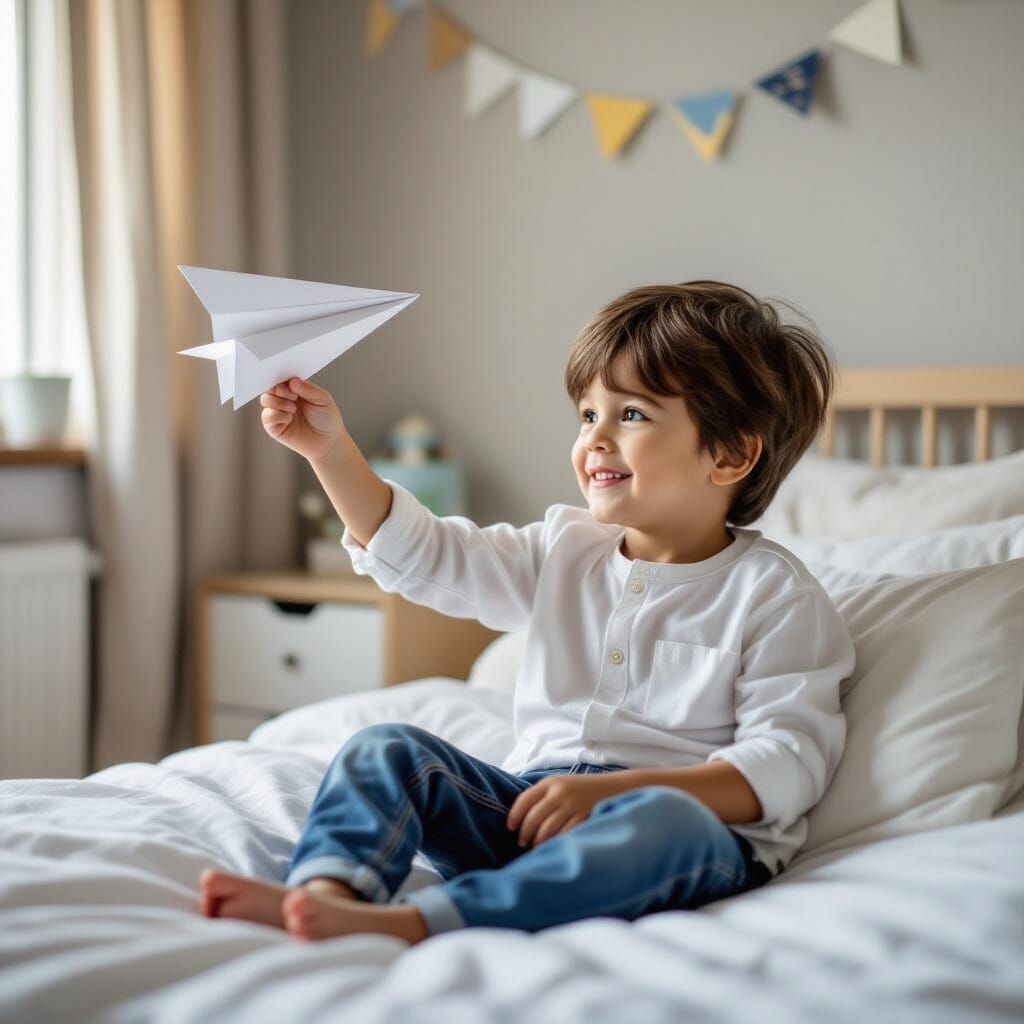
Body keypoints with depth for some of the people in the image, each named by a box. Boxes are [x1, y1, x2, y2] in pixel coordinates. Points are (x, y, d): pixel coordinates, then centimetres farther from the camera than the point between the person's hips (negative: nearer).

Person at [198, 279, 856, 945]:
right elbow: (419, 553, 19)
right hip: (529, 805, 5)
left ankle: (412, 922, -47)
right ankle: (328, 887, -39)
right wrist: (329, 447, 8)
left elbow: (788, 763, -13)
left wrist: (615, 792, -24)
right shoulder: (566, 550, 16)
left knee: (666, 821, -38)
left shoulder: (775, 594, -3)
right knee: (388, 746, -11)